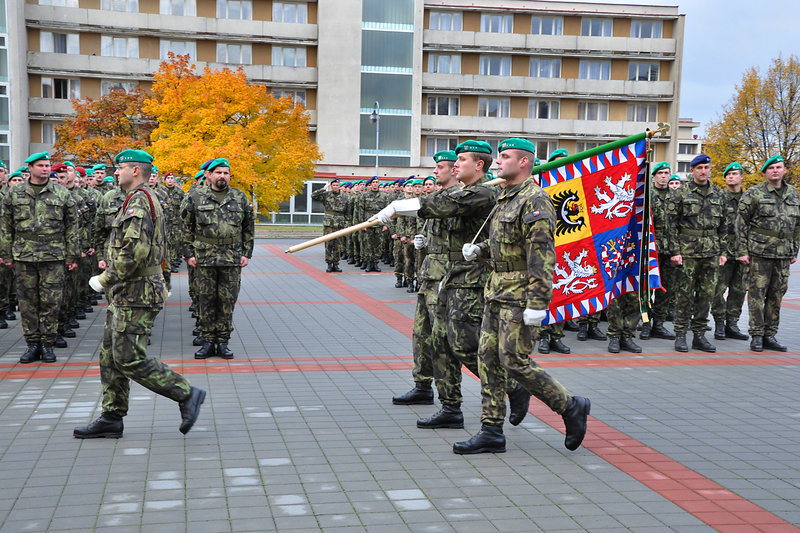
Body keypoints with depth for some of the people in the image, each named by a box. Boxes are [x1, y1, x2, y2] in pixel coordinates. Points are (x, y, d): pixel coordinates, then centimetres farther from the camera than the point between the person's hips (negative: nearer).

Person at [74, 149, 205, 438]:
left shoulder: (138, 201, -15)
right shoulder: (147, 199, 19)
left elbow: (136, 251, -27)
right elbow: (160, 251, 24)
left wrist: (106, 279, -16)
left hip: (136, 295, -11)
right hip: (126, 295, 11)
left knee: (130, 358, -9)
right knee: (110, 355, 12)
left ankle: (187, 394, -1)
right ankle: (111, 419, 18)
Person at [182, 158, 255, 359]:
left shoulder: (240, 198, 8)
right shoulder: (196, 197, 3)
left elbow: (249, 228, 13)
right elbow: (187, 228, 7)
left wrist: (247, 253, 7)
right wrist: (189, 254, 1)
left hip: (232, 261, 1)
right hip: (204, 259, -1)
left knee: (227, 301, 4)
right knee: (206, 301, 4)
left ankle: (223, 341, 14)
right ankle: (208, 341, 14)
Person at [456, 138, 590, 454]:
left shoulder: (534, 201, -15)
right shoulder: (506, 197, 16)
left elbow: (542, 255, -22)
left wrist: (537, 303, -26)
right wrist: (478, 250, 9)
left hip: (520, 292, -10)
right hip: (497, 289, 10)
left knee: (515, 362, -8)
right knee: (488, 358, 7)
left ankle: (571, 407, 10)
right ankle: (491, 432, 13)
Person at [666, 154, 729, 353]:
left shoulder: (718, 195, 13)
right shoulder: (681, 194, 0)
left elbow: (723, 225, 16)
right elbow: (672, 224, -3)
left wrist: (723, 251, 10)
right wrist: (674, 251, -10)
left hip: (711, 254, 4)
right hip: (687, 252, -4)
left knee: (706, 294, 6)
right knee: (684, 294, -1)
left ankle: (699, 335, 15)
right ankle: (680, 335, 7)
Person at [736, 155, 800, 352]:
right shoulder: (753, 194, -1)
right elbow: (741, 223, -2)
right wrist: (742, 251, -7)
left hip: (783, 254, 5)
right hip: (759, 252, -5)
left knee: (777, 295, 8)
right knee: (757, 293, -4)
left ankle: (770, 335, 16)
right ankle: (756, 336, 3)